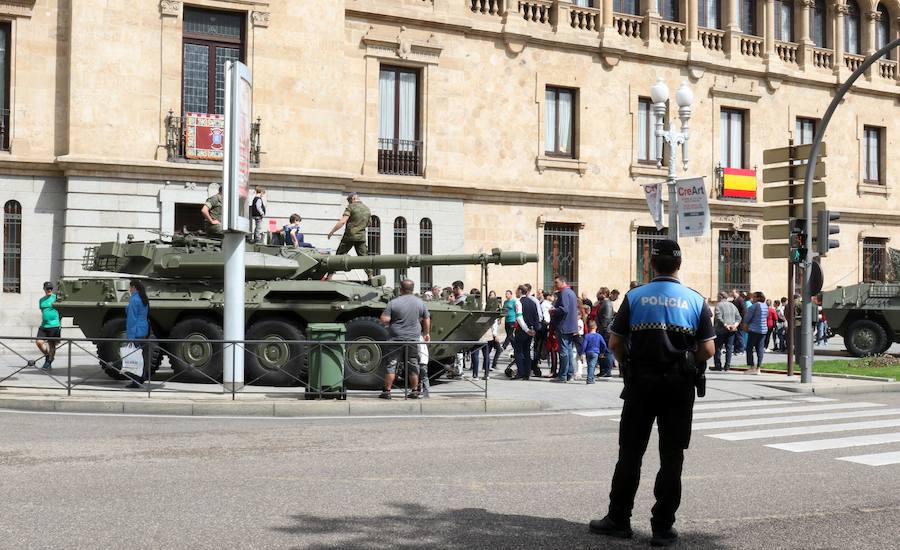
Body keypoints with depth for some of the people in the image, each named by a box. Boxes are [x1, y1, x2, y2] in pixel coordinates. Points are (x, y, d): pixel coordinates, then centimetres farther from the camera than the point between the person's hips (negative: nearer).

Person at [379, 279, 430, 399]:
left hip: (396, 339, -3)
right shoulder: (420, 302, 4)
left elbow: (384, 320, -13)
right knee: (413, 367, 10)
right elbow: (427, 320, 12)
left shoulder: (393, 303, -8)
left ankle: (387, 391, 3)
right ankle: (415, 391, 13)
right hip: (414, 339, 3)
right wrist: (426, 333, 26)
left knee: (391, 366, 3)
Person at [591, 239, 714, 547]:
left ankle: (619, 519, 15)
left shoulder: (634, 297, -2)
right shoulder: (695, 301, -1)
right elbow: (707, 350, -4)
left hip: (641, 383, 0)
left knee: (630, 452, 9)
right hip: (680, 385, 0)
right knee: (671, 456, 5)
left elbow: (614, 343, -3)